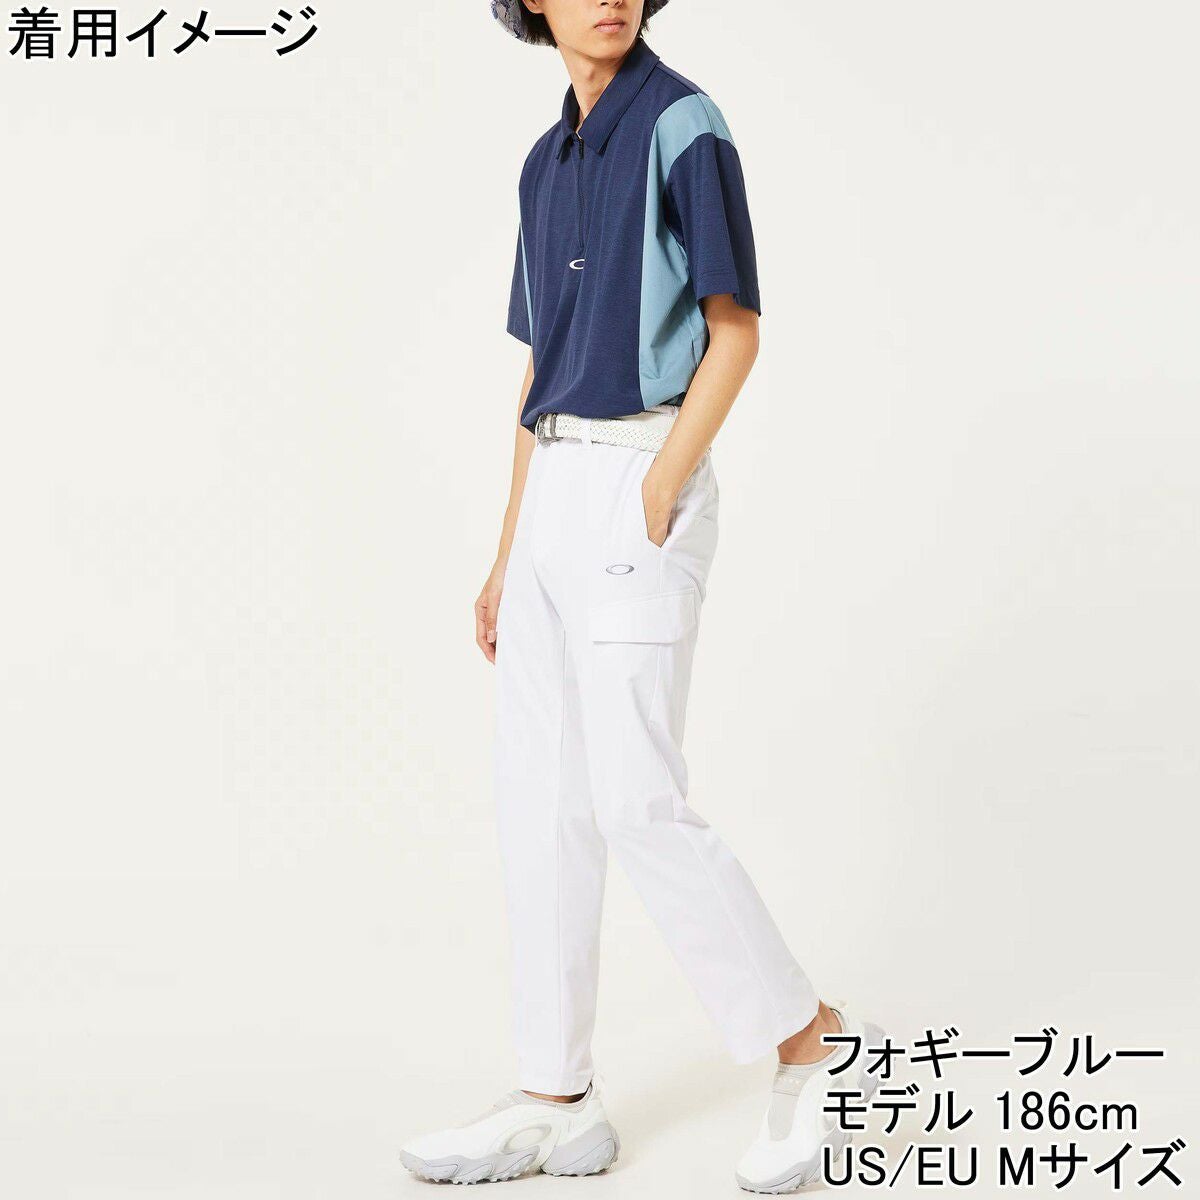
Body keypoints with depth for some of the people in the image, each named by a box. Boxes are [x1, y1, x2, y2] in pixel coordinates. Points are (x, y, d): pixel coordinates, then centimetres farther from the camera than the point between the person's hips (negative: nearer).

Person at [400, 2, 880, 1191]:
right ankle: (557, 1102, 15)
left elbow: (736, 331, -9)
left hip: (638, 485, -8)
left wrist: (657, 502, -16)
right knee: (538, 803, 7)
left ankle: (815, 1044, 9)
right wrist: (508, 552, 15)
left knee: (636, 804, -8)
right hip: (553, 496, 8)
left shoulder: (683, 127, -5)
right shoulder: (548, 160, 16)